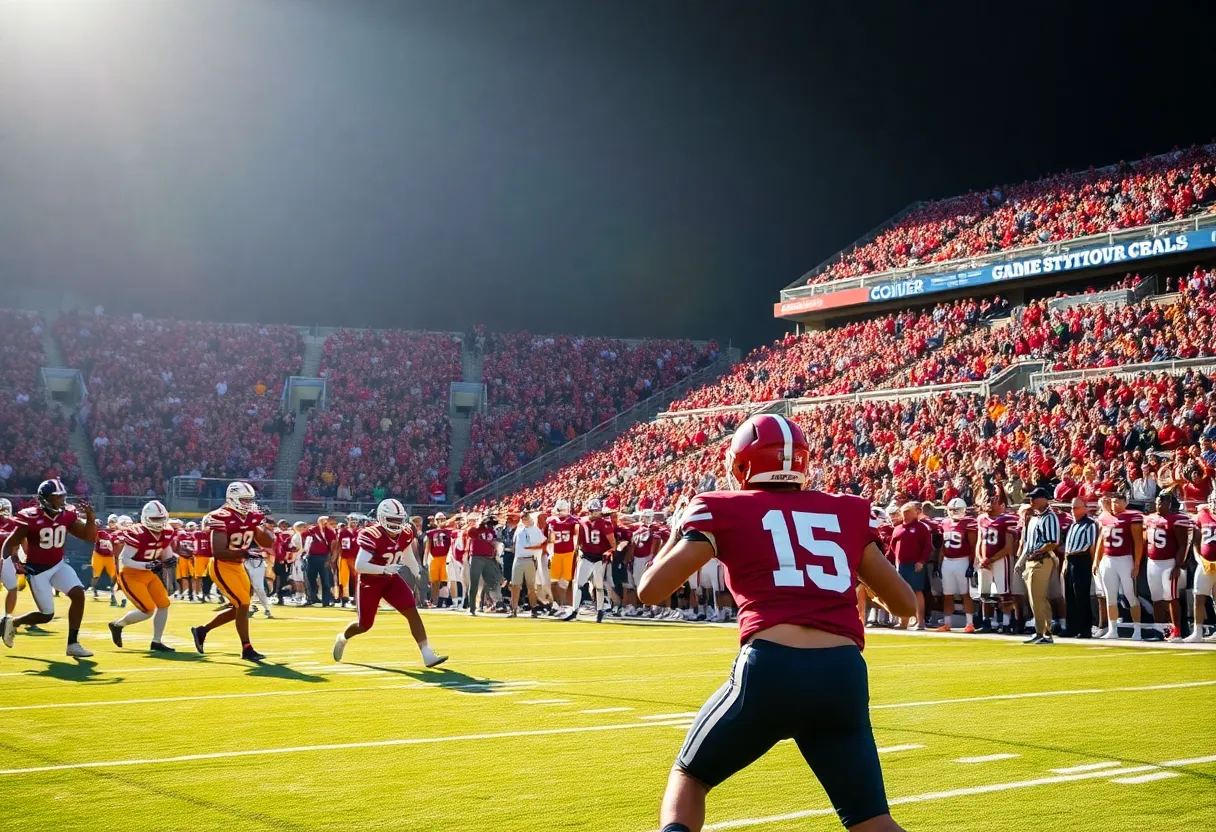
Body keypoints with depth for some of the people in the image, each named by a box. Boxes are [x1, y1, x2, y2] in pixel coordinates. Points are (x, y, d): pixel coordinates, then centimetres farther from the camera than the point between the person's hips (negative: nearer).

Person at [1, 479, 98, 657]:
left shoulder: (67, 515, -4)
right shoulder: (30, 518, -19)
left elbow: (89, 537, -2)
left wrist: (90, 516, -19)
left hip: (58, 565, 5)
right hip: (37, 570, -5)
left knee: (78, 594, -17)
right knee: (47, 615, -2)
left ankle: (73, 644, -9)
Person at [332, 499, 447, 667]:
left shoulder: (406, 534, -5)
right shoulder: (372, 536, -26)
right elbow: (359, 566, -33)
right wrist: (385, 569, -39)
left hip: (391, 579, 5)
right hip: (370, 582, -5)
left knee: (412, 612, -11)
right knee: (365, 625, 8)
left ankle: (427, 655, -13)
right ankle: (342, 638, 42)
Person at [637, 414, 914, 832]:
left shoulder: (724, 510, 11)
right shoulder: (848, 512, 19)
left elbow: (650, 591, 12)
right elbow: (905, 605, 23)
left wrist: (677, 534, 31)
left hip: (771, 669, -2)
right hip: (844, 675, 2)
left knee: (688, 777, 23)